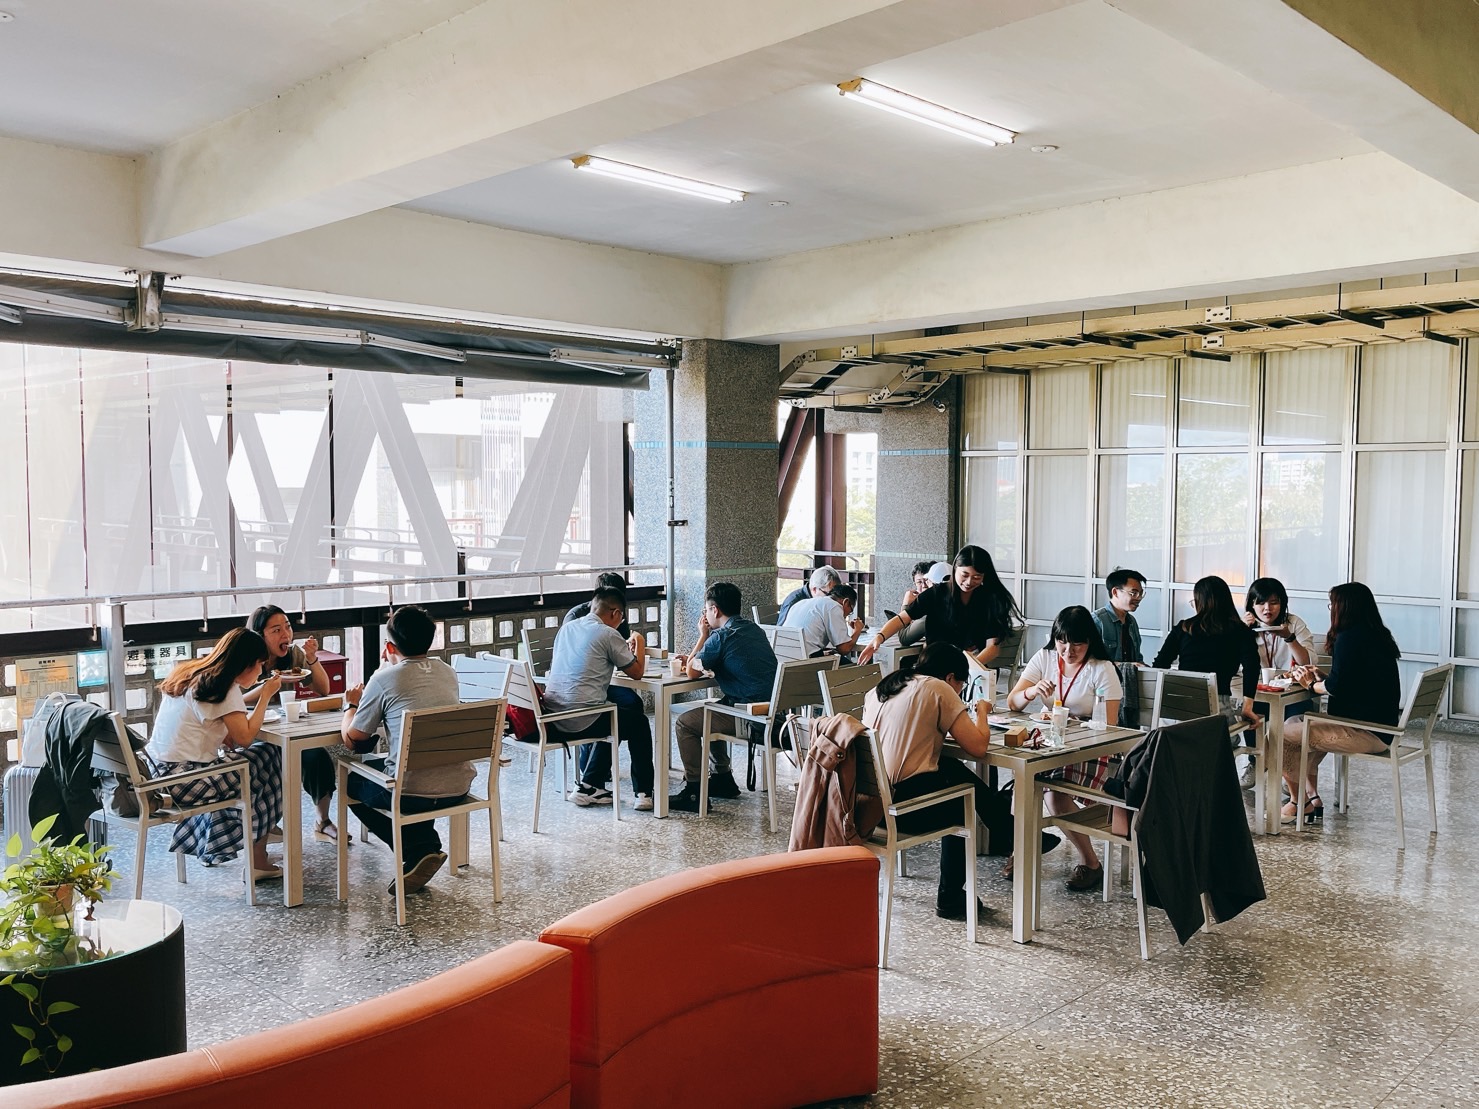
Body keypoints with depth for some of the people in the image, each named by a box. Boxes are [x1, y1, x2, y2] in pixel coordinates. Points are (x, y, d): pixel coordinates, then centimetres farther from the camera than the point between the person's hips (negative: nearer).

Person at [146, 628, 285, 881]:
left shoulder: (188, 675, 14)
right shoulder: (224, 687, -13)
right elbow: (245, 737, -15)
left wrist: (223, 735, 8)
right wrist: (266, 695, -7)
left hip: (158, 773, 9)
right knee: (269, 758, 1)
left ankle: (213, 848, 34)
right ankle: (257, 860, 6)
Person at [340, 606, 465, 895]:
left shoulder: (383, 679, -9)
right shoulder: (448, 673, 8)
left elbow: (351, 739, 2)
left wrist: (351, 705, 21)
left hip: (413, 793, -6)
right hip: (458, 788, 6)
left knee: (352, 781, 25)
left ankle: (418, 849, 10)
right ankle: (426, 849, 24)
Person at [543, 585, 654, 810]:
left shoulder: (567, 628, 13)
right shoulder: (608, 634, -8)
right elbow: (636, 672, 0)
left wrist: (623, 648, 27)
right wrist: (639, 644, 19)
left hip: (552, 719, 7)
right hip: (580, 722, -7)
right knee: (639, 723, 18)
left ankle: (588, 786, 28)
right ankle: (644, 793, 20)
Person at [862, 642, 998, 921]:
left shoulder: (880, 689, 16)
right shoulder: (938, 689, -4)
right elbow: (977, 747, -7)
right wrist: (982, 711, 11)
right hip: (908, 804, -7)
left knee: (954, 769, 26)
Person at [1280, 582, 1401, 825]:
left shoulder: (1349, 638, -17)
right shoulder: (1377, 636, 13)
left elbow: (1337, 687, -20)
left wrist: (1310, 684, -1)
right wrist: (1320, 678, 10)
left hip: (1365, 733, -11)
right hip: (1382, 725, 11)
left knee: (1281, 734, -7)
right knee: (1297, 723, 22)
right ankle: (1312, 799, 16)